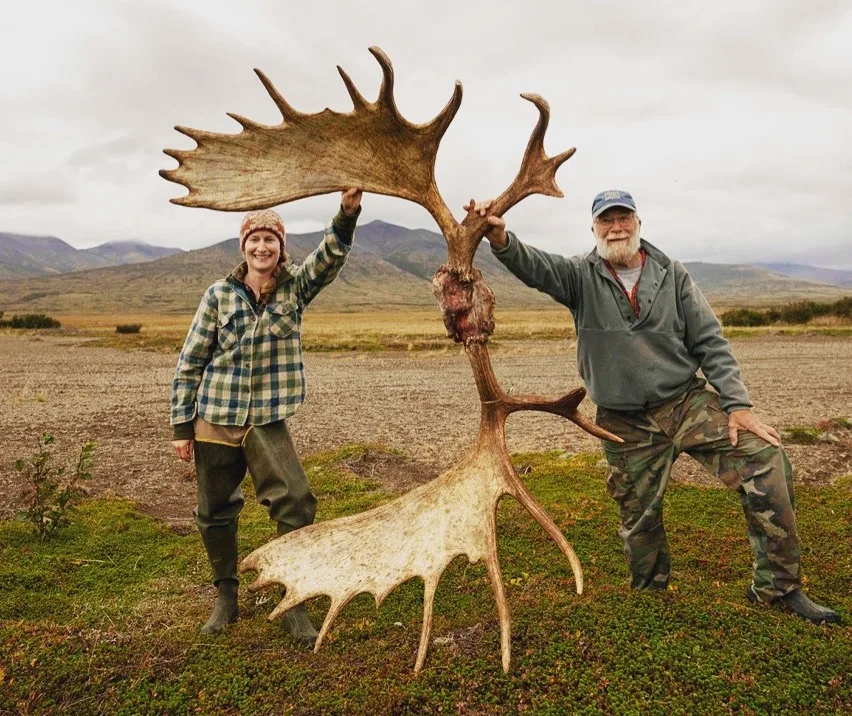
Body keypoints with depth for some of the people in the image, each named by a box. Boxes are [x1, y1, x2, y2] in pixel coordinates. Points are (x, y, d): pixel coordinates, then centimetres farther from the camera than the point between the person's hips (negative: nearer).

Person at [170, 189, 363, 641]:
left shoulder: (295, 286, 1)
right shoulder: (220, 294, -1)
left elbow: (332, 254, -15)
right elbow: (190, 362, 1)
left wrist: (348, 212, -34)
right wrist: (182, 426, 0)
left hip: (268, 421, 0)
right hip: (214, 419, 1)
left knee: (295, 503, -11)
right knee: (215, 512, 11)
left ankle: (294, 604, 6)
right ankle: (226, 595, 33)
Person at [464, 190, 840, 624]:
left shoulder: (671, 274, 3)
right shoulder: (580, 277, -2)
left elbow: (709, 342, 2)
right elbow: (534, 266, -23)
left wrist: (737, 405, -7)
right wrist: (501, 239, -45)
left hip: (686, 401, 1)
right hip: (626, 424, -1)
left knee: (765, 459, -17)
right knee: (638, 519, 8)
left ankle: (776, 586, -1)